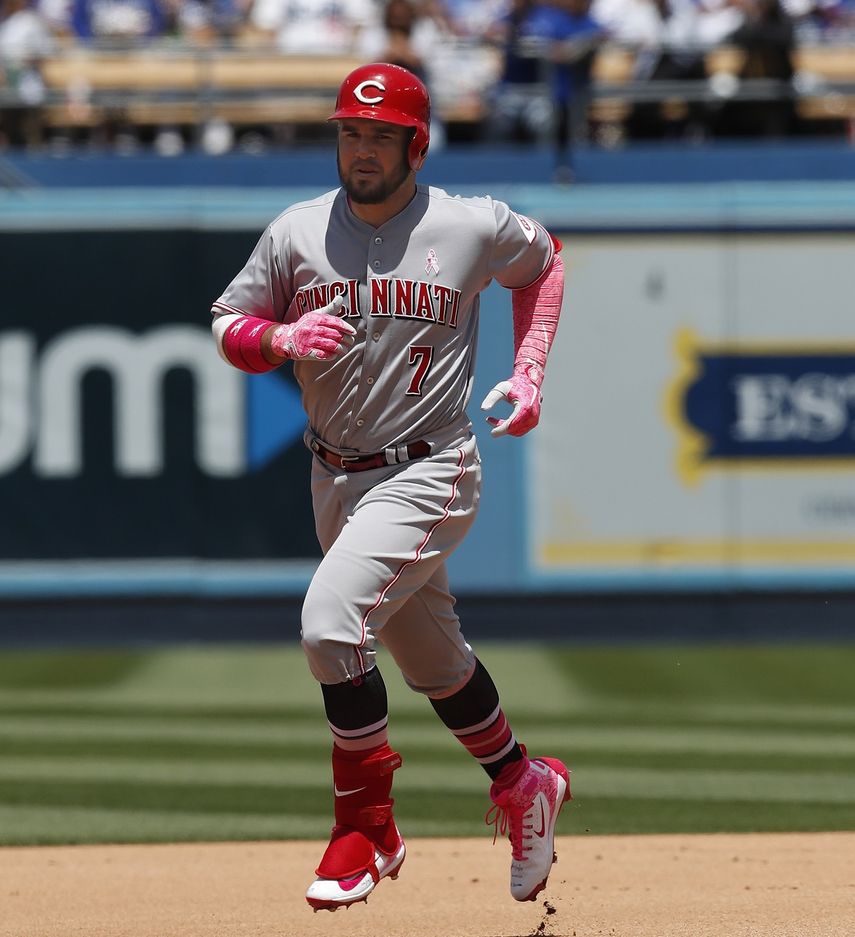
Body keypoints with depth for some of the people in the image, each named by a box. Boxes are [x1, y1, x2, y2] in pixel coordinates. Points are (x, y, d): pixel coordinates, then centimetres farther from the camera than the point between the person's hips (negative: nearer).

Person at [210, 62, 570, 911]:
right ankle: (520, 785, 44)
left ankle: (366, 829, -12)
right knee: (432, 657, 18)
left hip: (428, 474, -5)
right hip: (336, 479, 5)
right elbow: (228, 329, 6)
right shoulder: (296, 234, -1)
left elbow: (544, 259, 13)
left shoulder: (474, 227, -7)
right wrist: (281, 338, -17)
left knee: (331, 618, -24)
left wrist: (528, 373, 3)